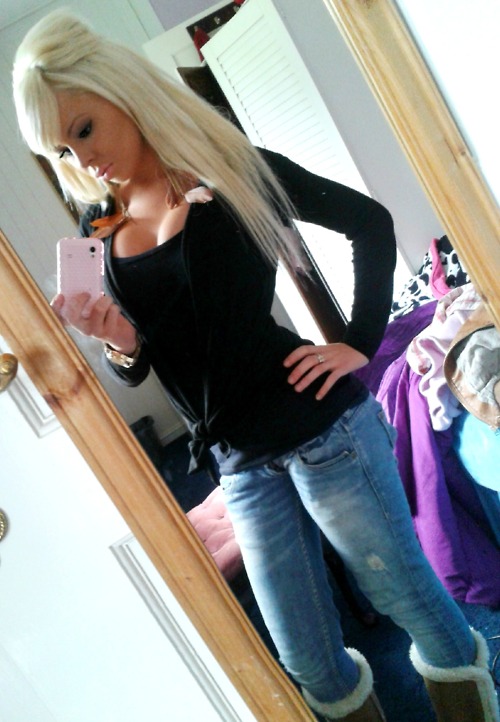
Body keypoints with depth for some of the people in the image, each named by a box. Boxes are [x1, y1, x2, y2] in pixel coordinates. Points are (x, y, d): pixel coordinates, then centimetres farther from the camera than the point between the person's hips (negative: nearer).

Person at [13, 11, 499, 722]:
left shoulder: (230, 168, -6)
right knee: (309, 663, 13)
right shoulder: (99, 225, 5)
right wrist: (120, 344, -13)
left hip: (320, 427, -4)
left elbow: (368, 221, 1)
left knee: (407, 595, 14)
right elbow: (138, 368, 9)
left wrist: (359, 342, -7)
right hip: (240, 463, 4)